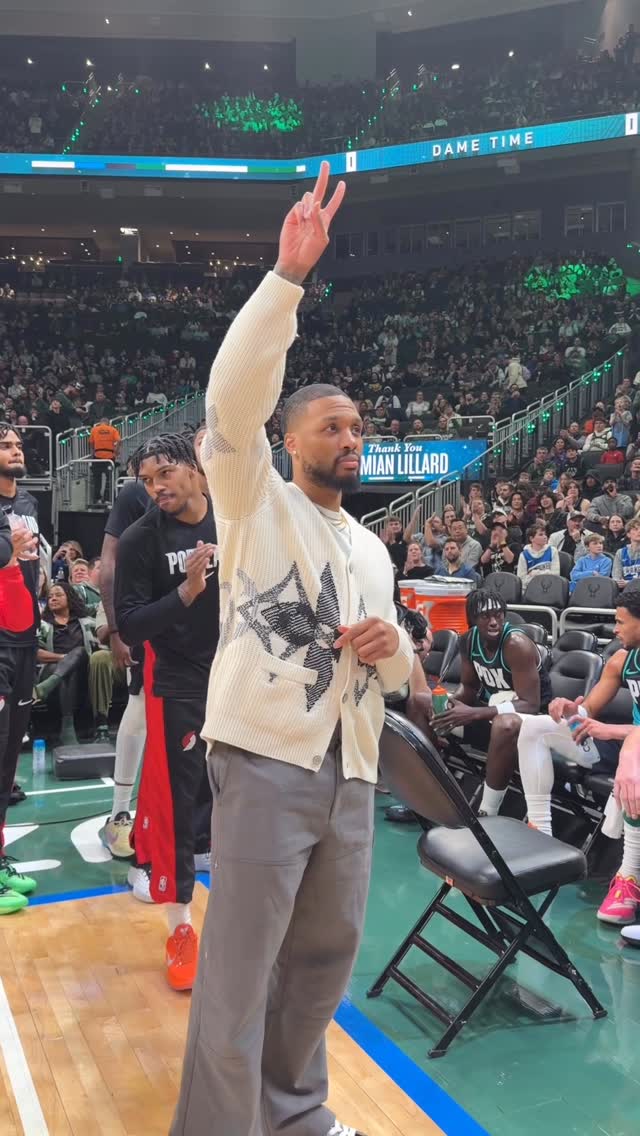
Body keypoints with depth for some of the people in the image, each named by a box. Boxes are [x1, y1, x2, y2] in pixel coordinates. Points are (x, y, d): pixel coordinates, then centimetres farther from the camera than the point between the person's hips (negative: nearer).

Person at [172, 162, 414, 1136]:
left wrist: (392, 648, -1)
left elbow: (397, 675, 23)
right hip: (267, 761, -7)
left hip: (352, 771, 7)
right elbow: (233, 398, -19)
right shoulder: (257, 504, 0)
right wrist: (288, 276, -25)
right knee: (237, 970, -3)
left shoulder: (371, 549, 19)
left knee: (324, 954, 18)